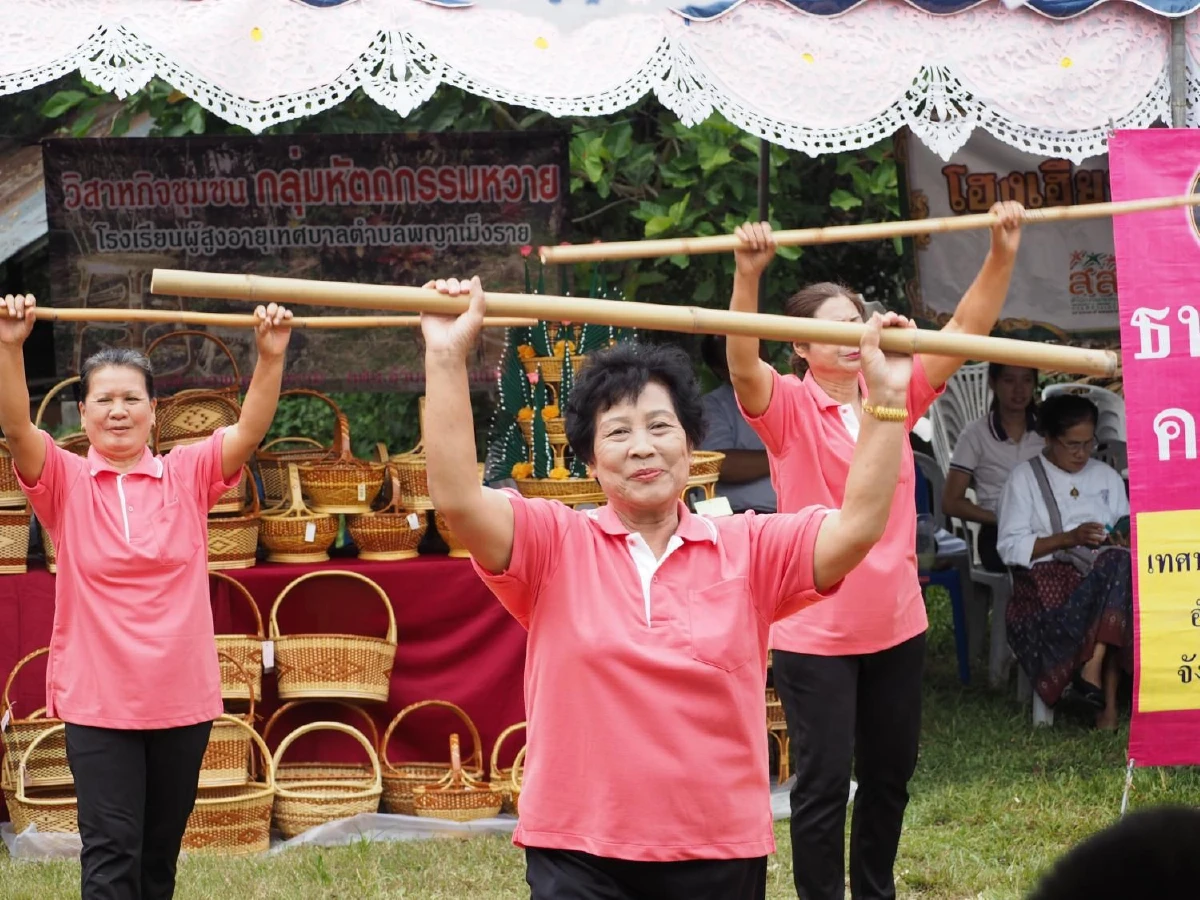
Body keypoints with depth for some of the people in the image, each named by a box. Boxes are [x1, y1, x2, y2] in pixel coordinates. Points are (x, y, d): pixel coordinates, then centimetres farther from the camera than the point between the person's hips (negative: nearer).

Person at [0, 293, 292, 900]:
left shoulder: (188, 476, 3)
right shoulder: (65, 481, -1)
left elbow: (251, 429, -9)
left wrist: (271, 355, -25)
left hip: (183, 699, 2)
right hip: (97, 702, -2)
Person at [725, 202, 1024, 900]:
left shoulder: (897, 395, 5)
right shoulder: (788, 408, -7)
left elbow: (966, 330, 1)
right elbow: (742, 361, -26)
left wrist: (1003, 254, -13)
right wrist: (749, 273, -42)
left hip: (897, 624, 5)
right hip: (814, 629, -5)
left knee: (891, 772, 15)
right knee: (823, 782, -3)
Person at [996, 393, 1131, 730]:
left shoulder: (1107, 477, 22)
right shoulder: (1025, 478, 9)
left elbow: (1125, 542, 20)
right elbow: (1010, 547, -2)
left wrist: (1122, 541, -6)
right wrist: (1068, 539, -13)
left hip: (1102, 576, 4)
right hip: (1046, 577, -4)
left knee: (1119, 564, -36)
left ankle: (1094, 666, -42)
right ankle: (1107, 700, -36)